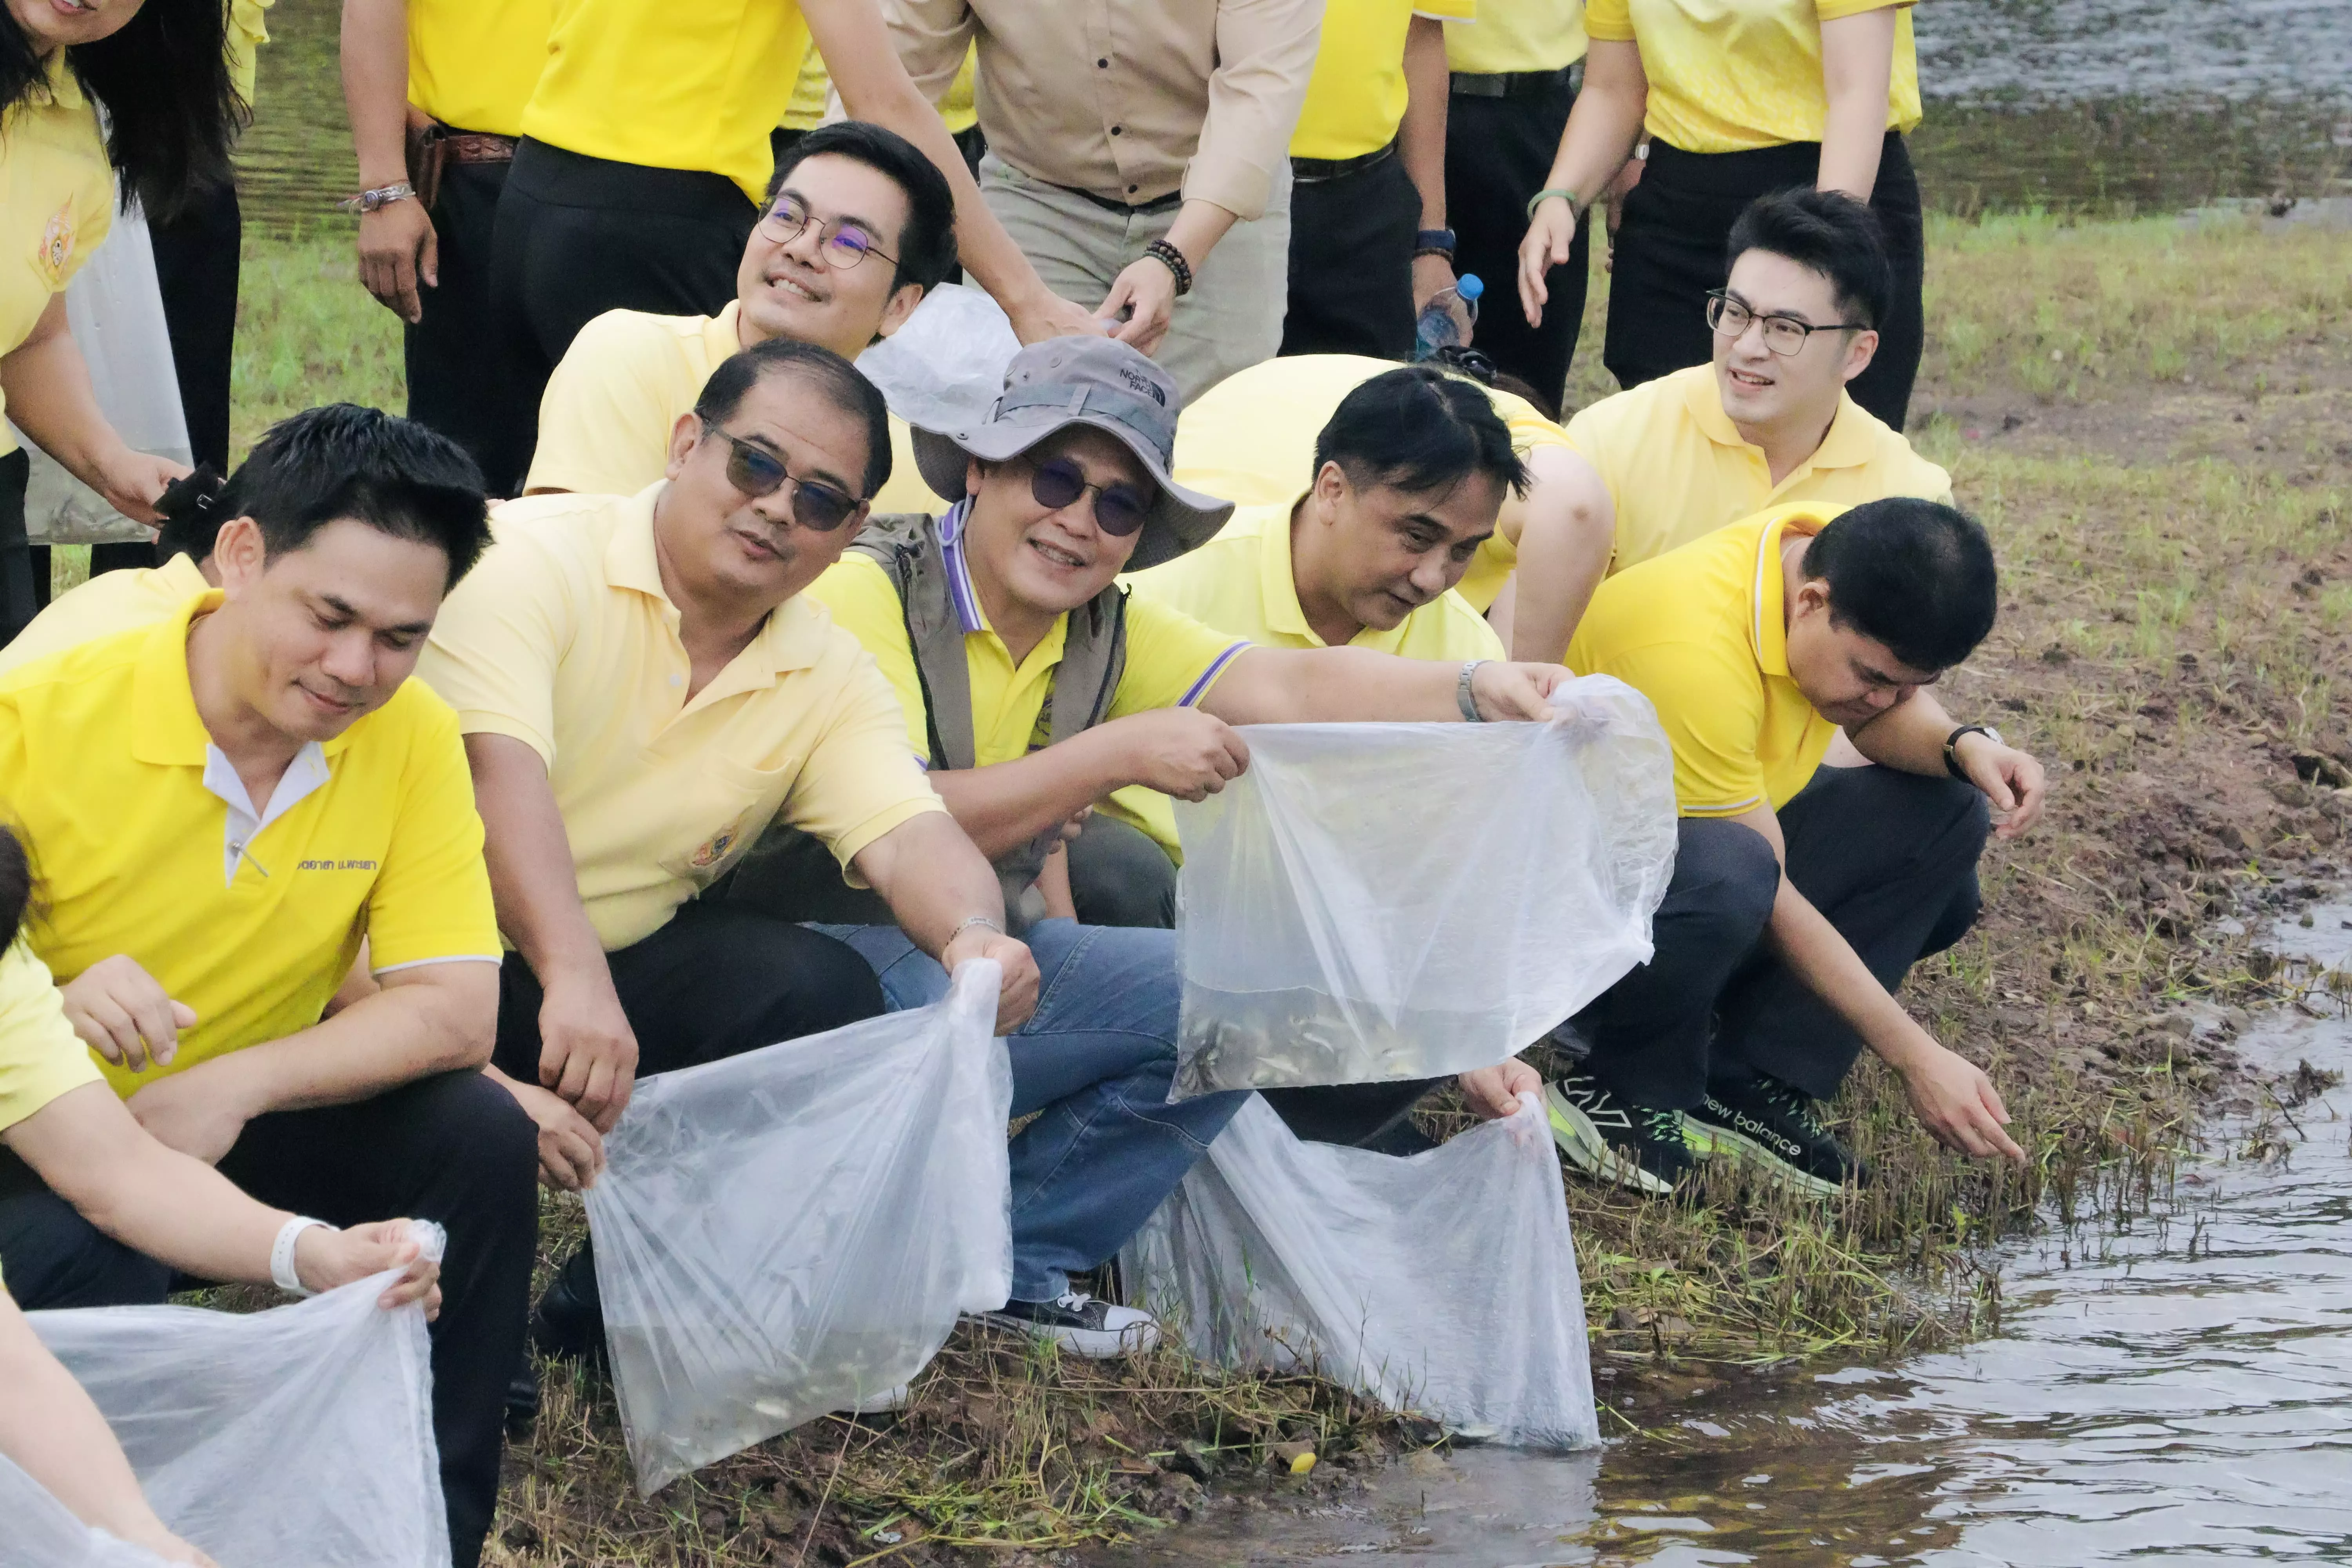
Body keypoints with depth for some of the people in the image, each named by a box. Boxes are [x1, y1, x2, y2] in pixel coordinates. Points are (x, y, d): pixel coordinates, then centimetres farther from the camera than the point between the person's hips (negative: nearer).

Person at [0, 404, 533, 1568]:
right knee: (93, 1273, -35)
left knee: (482, 1137, -20)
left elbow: (455, 1012, -11)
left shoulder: (412, 739, -6)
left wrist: (236, 1084, -26)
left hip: (237, 1135, 4)